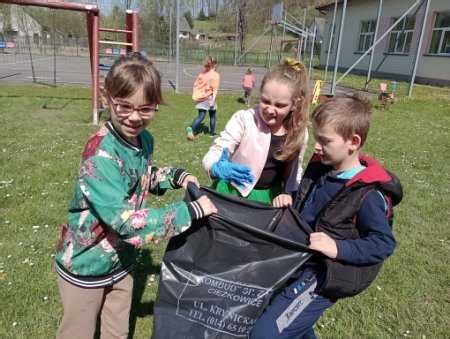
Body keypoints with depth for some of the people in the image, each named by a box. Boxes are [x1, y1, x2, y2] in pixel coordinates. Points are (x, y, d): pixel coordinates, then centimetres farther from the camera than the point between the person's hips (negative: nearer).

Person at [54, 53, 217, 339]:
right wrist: (192, 210, -34)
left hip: (122, 260, 6)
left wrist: (176, 176, -6)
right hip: (86, 267, -6)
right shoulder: (101, 155, -32)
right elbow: (126, 221, -38)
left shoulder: (144, 139, -8)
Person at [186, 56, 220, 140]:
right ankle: (212, 132, 21)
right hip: (208, 97, -4)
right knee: (213, 115, 16)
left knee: (201, 116, 7)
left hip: (200, 97, 4)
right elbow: (215, 89, -13)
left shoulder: (202, 73, 10)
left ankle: (191, 129, -11)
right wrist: (213, 99, -17)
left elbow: (196, 84, 11)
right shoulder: (215, 75, -6)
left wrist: (195, 95, 16)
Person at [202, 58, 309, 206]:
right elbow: (214, 153, -17)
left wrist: (287, 193, -5)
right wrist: (218, 168, -38)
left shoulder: (299, 132, -5)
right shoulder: (244, 119, -18)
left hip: (270, 198, 2)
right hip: (233, 193, -2)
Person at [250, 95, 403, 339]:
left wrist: (338, 248, -26)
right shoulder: (319, 167, 1)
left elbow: (384, 244, -16)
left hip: (324, 276, -8)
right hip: (298, 261, 8)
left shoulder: (368, 194, -21)